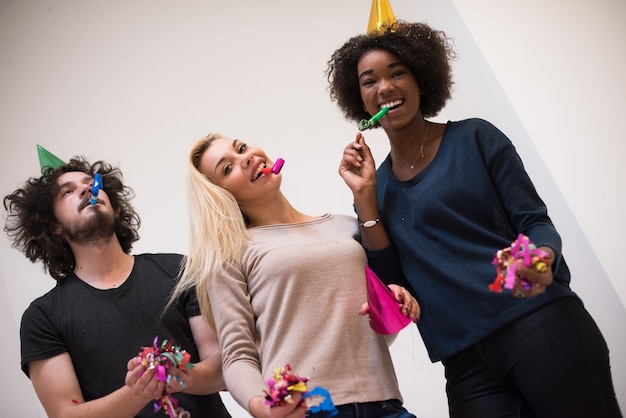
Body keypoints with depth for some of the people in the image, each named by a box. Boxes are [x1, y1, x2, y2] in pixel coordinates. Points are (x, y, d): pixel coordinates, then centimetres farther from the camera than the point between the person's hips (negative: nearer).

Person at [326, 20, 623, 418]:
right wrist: (364, 196, 0)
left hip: (542, 325, -2)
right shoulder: (379, 186, 13)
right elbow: (392, 285, 5)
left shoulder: (474, 138, 5)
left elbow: (535, 221, 1)